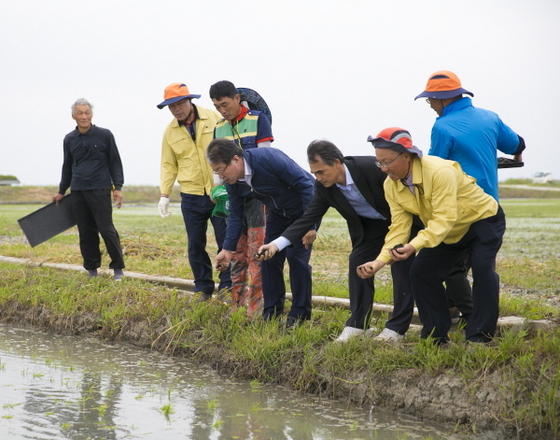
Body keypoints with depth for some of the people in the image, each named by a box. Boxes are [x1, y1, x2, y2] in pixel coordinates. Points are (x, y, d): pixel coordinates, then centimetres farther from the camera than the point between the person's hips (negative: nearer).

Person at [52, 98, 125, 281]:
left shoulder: (105, 135, 1)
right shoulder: (69, 139, 11)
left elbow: (115, 162, 3)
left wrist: (117, 187, -4)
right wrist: (61, 192, 23)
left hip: (100, 190, -4)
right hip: (78, 192, 4)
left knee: (107, 230, -8)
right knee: (86, 233, 4)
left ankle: (118, 268, 0)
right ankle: (92, 269, 12)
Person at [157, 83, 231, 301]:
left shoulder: (214, 119, -4)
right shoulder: (170, 131, 6)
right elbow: (168, 165, 11)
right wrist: (164, 194, 4)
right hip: (191, 196, 3)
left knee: (225, 241, 0)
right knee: (195, 245, 6)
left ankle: (227, 286, 11)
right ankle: (202, 288, 17)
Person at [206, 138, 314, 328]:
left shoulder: (268, 158, -35)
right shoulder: (232, 181, -12)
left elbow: (305, 184, -29)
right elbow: (236, 215, 2)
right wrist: (228, 249, -4)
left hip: (304, 208, -7)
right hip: (278, 212, 7)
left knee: (296, 256, -14)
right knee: (269, 258, 0)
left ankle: (300, 314, -3)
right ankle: (271, 313, 10)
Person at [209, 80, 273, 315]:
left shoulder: (258, 120, -3)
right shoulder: (219, 128, 12)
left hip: (256, 194, -5)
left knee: (256, 254, -9)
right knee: (236, 255, 7)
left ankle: (255, 307, -9)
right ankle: (237, 305, 13)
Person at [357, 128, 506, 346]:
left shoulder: (440, 172, -37)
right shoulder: (391, 186, -14)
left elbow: (444, 219, -41)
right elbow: (399, 226, -16)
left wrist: (415, 246, -54)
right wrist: (380, 261, -30)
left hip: (483, 219, -7)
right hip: (448, 231, 7)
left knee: (482, 268, -24)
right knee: (421, 271, -4)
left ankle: (479, 336, -15)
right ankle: (436, 334, 6)